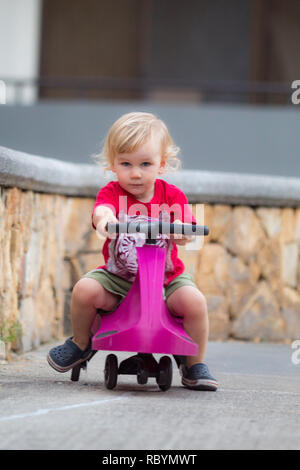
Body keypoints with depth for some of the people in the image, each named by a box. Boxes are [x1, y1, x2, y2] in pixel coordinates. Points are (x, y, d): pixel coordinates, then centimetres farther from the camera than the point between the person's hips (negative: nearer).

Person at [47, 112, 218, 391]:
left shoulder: (173, 196, -4)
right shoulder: (113, 192, -7)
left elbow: (185, 236, -13)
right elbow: (101, 209, -31)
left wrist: (181, 230, -39)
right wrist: (104, 218, -56)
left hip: (167, 277, 0)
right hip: (118, 276, 0)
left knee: (194, 301, -26)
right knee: (84, 290, -24)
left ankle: (194, 365, -2)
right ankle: (81, 343, 8)